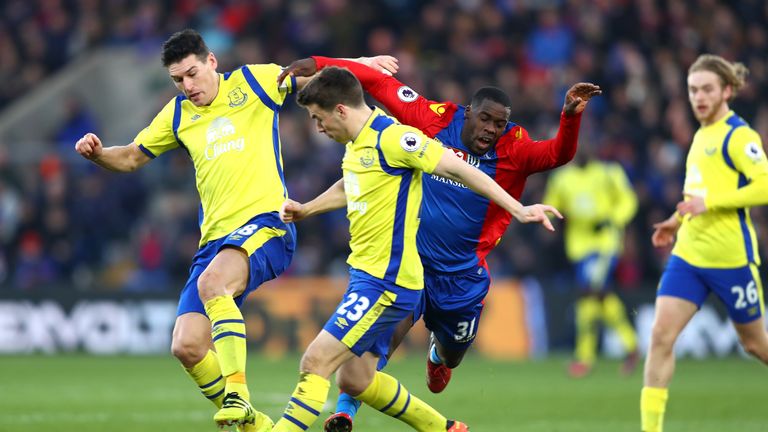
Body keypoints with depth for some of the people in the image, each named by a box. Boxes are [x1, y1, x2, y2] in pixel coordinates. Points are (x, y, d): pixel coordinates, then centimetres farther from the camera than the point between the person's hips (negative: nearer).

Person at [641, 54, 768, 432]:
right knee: (661, 336, -8)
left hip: (731, 258, -7)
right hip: (688, 254, 7)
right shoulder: (702, 135, 13)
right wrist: (678, 221, 14)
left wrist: (708, 203, -24)